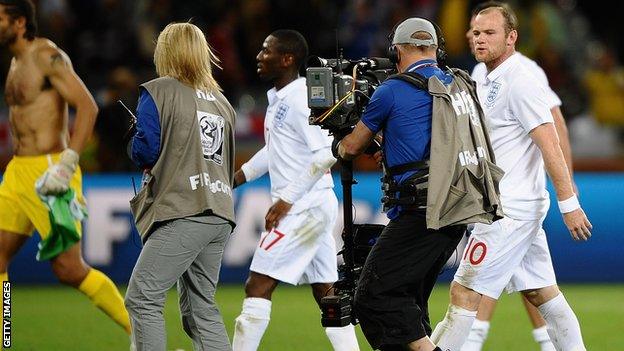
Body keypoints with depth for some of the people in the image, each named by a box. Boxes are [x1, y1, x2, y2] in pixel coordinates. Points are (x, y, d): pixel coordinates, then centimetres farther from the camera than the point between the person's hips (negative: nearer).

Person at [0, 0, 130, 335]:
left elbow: (87, 106, -20)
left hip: (48, 172, -9)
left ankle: (142, 332, 3)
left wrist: (67, 165, -27)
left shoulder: (47, 56, -12)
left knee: (69, 269, -7)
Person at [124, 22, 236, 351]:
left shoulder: (159, 91, -2)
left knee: (142, 298, -6)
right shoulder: (221, 102, 19)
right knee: (200, 308, 12)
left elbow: (144, 151, -9)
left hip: (184, 213, -7)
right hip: (220, 215, 7)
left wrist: (135, 144, 14)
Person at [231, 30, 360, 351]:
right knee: (325, 294, 11)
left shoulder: (299, 99, -17)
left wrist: (286, 199, -22)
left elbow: (326, 154, -23)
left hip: (303, 207, -10)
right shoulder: (277, 98, 13)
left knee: (258, 286, -8)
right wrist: (241, 175, 22)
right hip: (318, 206, 10)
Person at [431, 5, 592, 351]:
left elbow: (550, 147, -18)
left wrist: (569, 204, -20)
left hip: (510, 210, -10)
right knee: (541, 292, 11)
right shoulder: (484, 81, 15)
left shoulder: (520, 82, -14)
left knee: (465, 293, -7)